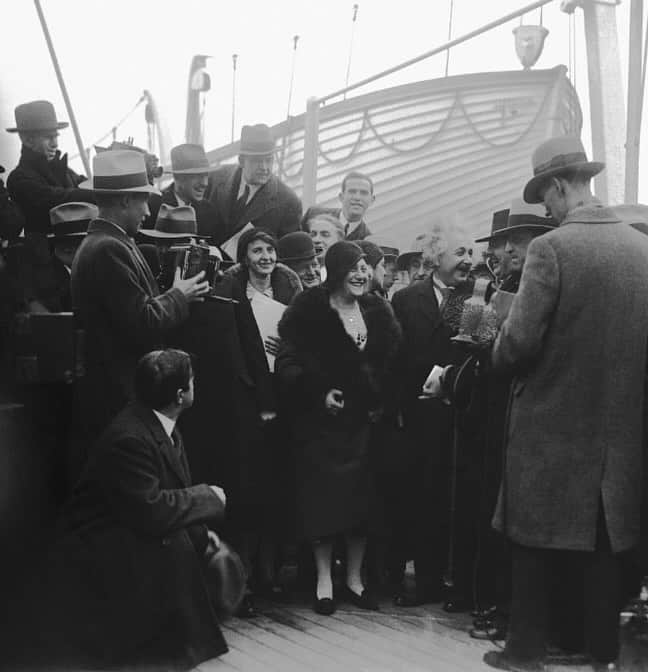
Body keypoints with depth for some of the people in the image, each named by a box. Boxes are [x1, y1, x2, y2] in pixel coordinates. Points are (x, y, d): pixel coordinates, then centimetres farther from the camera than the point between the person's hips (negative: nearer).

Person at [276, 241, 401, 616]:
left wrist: (382, 401, 0)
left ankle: (355, 579, 15)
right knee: (323, 495, -2)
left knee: (362, 495, 4)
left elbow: (393, 363, 12)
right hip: (320, 419, -4)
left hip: (364, 418, 4)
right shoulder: (309, 310, -6)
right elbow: (289, 363, -9)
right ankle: (324, 581, 9)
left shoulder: (378, 311, 8)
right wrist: (319, 393, -18)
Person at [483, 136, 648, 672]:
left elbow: (519, 342, -18)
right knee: (602, 545, 14)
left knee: (537, 541, 9)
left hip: (552, 421, -4)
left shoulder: (551, 249, -17)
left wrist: (502, 361, 3)